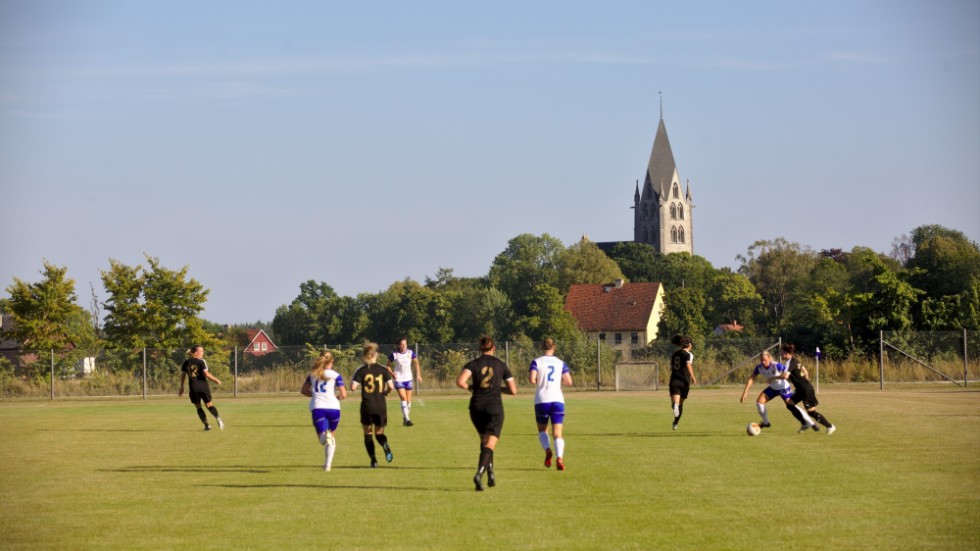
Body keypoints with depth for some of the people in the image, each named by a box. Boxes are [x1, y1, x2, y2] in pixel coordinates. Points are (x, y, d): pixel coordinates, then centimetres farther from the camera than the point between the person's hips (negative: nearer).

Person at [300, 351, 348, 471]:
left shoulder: (312, 374, 13)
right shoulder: (335, 375, 3)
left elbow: (303, 390, 22)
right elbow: (343, 394, -3)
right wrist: (339, 397, 20)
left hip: (317, 408, 1)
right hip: (333, 407, -1)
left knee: (323, 439, -2)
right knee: (331, 436, 21)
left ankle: (325, 437, -41)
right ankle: (328, 464, 18)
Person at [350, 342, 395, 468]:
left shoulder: (361, 371, -5)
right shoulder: (383, 370, 0)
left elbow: (353, 387, -14)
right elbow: (391, 386, -5)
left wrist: (355, 383, 9)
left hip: (367, 407, -1)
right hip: (381, 407, 1)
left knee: (367, 433, 15)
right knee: (379, 433, 17)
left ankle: (373, 459, 2)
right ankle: (385, 445, -18)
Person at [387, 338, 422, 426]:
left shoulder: (411, 353, -1)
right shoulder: (394, 355, -7)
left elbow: (415, 362, -3)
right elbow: (388, 366, 2)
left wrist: (418, 374, -14)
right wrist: (393, 374, -13)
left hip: (408, 379, 4)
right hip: (399, 379, -4)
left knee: (408, 400, 7)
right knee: (404, 399, -17)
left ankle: (405, 418, 24)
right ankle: (407, 419, -19)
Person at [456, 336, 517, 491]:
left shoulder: (473, 364, 1)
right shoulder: (501, 365, 3)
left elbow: (460, 382, -16)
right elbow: (513, 390, 4)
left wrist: (471, 387, 3)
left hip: (476, 407, 2)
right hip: (494, 407, -2)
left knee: (484, 440, 24)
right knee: (490, 444, -7)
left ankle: (490, 471, 17)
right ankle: (479, 473, -29)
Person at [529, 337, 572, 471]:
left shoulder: (536, 362, 0)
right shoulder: (561, 363, 7)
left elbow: (532, 380, -13)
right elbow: (569, 382, 2)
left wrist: (534, 380, 10)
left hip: (542, 400, -1)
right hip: (558, 400, 1)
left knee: (542, 430, 18)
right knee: (558, 433, -1)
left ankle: (547, 450, -12)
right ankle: (559, 457, -26)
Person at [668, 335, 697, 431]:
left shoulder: (675, 354, 15)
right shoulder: (689, 354, -2)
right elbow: (688, 365, -19)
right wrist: (693, 378, -19)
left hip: (674, 380, 2)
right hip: (684, 381, -2)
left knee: (675, 402, -13)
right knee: (681, 404, 15)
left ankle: (675, 405, -49)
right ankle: (675, 424, 19)